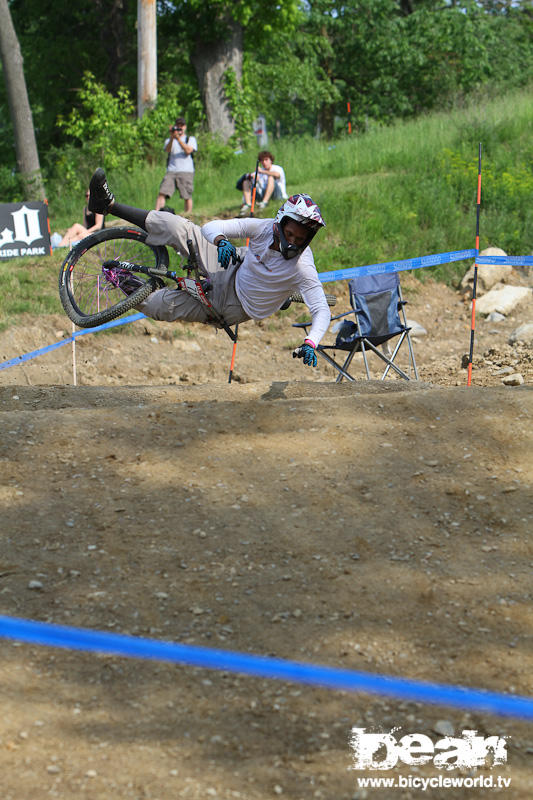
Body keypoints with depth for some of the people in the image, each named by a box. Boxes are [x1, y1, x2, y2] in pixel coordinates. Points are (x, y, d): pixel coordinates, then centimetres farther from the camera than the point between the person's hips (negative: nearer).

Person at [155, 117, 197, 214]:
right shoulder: (169, 140, 22)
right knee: (162, 193, -14)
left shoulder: (191, 139, 17)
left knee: (187, 196, -7)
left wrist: (178, 138, -10)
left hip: (186, 171, -1)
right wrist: (171, 138, -13)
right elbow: (167, 150, 1)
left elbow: (188, 150, -3)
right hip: (171, 171, 1)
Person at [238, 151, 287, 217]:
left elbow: (277, 174, -30)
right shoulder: (260, 170, 13)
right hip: (264, 195, 6)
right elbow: (247, 176, 3)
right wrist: (252, 175, -21)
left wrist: (262, 171, -27)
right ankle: (248, 204, -24)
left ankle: (265, 202, -45)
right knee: (246, 182, -1)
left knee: (271, 177, -31)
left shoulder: (278, 168, -4)